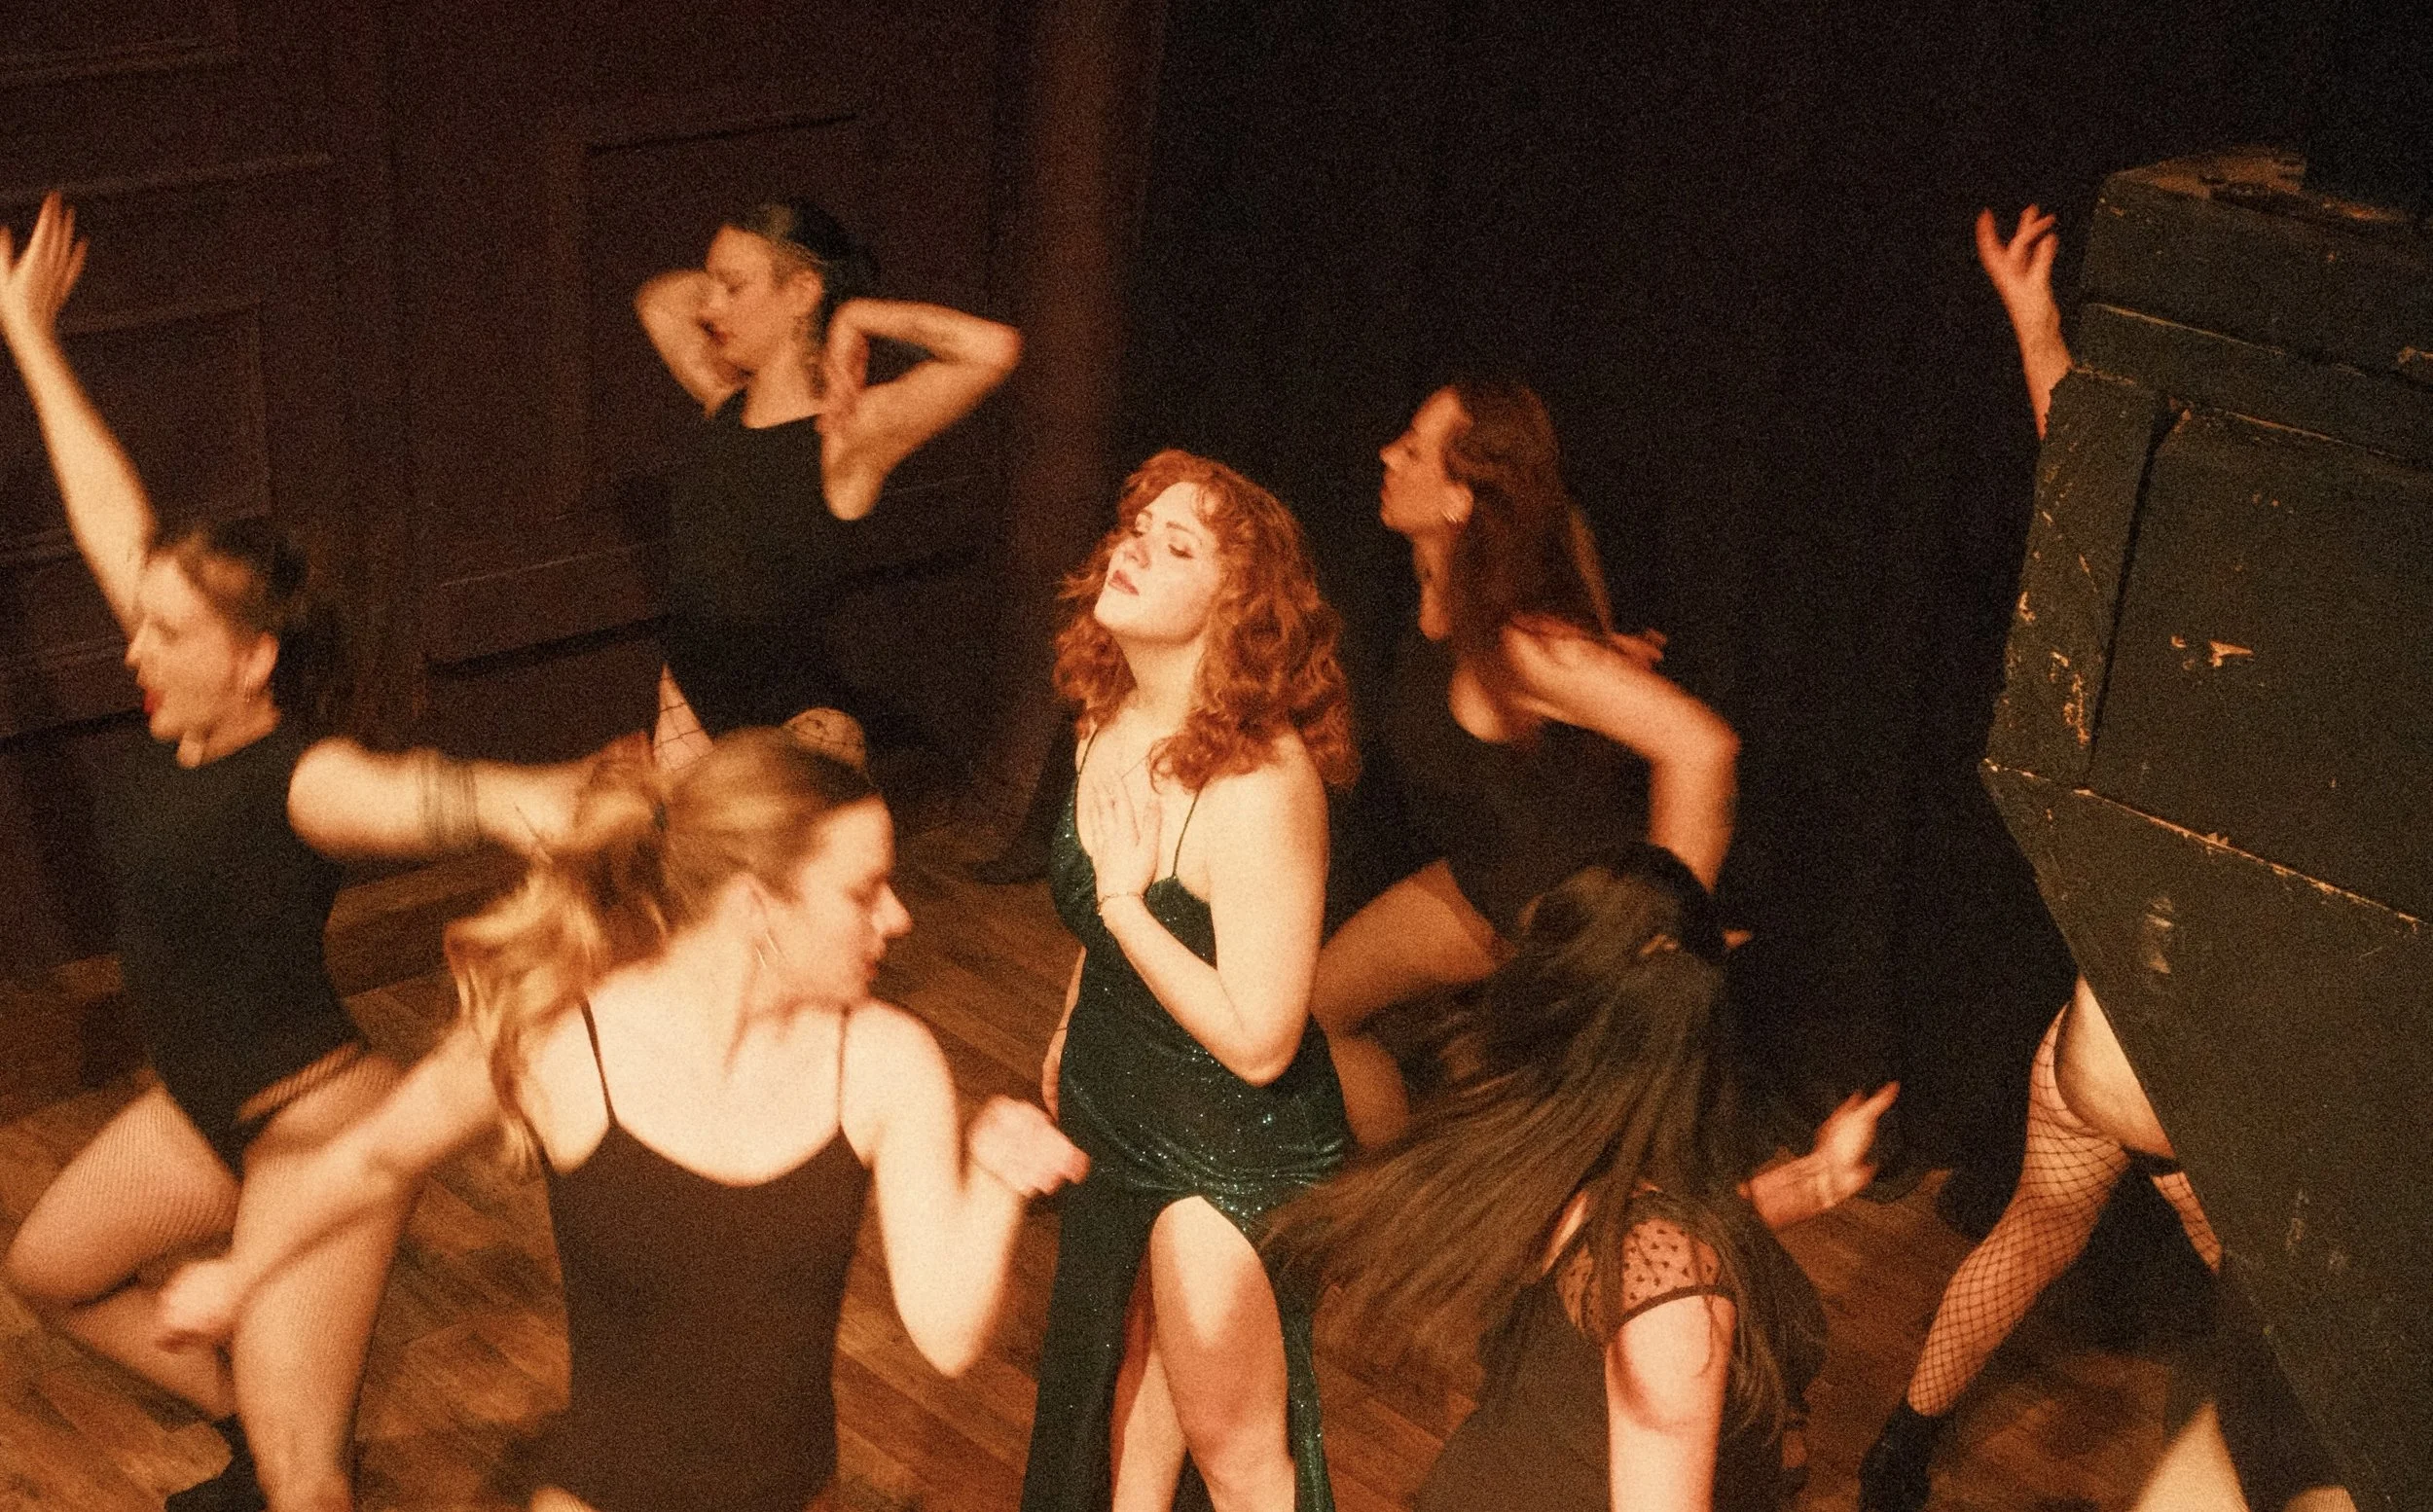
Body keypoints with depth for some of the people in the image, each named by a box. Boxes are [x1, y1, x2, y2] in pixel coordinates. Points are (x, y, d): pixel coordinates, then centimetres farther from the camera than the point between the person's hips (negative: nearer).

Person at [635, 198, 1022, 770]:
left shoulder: (844, 434, -18)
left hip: (797, 722, -7)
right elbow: (658, 300, 22)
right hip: (688, 696, 7)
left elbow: (995, 348, -33)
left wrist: (854, 316, -20)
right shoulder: (725, 403, 2)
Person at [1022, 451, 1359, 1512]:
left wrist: (1125, 901, -27)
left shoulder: (1260, 783, -33)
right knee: (1126, 1361, 31)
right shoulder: (1112, 721, -7)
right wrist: (1070, 1037, 23)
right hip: (1117, 1108, 8)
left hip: (1233, 1151, -8)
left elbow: (1258, 1038, -31)